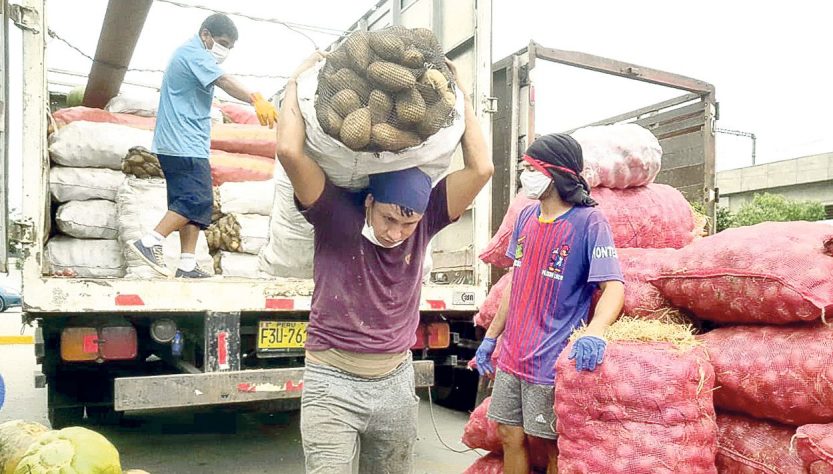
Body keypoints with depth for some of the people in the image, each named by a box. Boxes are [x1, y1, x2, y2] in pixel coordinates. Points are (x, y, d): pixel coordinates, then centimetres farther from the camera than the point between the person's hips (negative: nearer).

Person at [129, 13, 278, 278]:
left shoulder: (191, 54, 24)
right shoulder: (194, 53, -8)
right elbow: (224, 81, -24)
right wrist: (256, 101, -36)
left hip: (181, 144, 11)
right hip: (185, 144, -11)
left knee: (190, 202, 6)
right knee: (198, 200, -14)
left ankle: (188, 265, 5)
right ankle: (150, 243, -13)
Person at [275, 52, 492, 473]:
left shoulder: (424, 220, -2)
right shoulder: (336, 213, -11)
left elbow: (481, 169, -9)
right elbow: (289, 151, -23)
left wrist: (460, 96, -3)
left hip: (396, 382, 4)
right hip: (333, 382, -3)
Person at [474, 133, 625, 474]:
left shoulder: (589, 222, -13)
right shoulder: (526, 217, 7)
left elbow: (614, 286, -21)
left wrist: (594, 333, -40)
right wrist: (491, 337, 16)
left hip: (552, 360, -6)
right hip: (511, 356, 6)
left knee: (550, 445, 7)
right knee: (510, 437, 14)